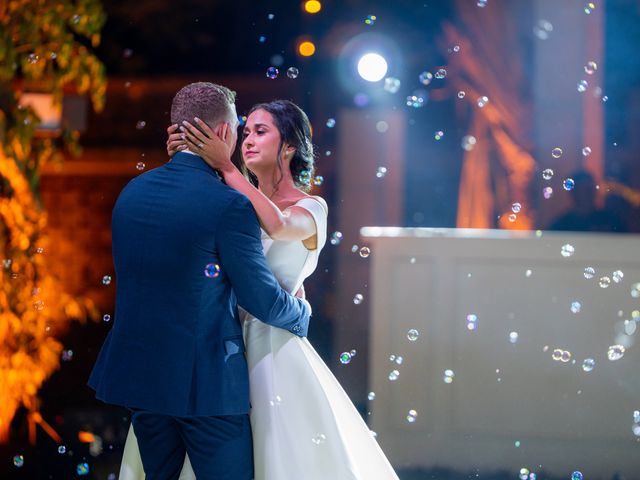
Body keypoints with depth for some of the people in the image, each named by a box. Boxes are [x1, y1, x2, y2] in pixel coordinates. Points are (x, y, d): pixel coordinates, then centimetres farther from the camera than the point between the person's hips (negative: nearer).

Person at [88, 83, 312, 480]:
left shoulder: (131, 192, 4)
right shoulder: (228, 206, -17)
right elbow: (263, 300, -12)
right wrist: (302, 313, 10)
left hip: (137, 372, 7)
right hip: (205, 382, -6)